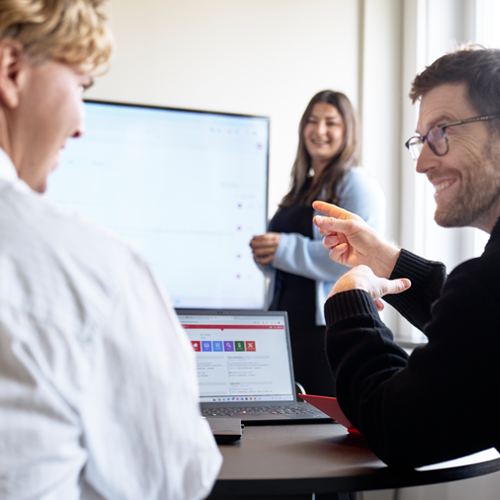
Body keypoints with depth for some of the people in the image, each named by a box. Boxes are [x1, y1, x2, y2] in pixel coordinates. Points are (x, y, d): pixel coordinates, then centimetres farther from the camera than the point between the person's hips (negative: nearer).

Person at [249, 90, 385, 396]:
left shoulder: (358, 185, -6)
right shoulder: (301, 189, 20)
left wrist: (286, 249, -19)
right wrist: (265, 256, 5)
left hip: (330, 325, -8)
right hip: (286, 320, 8)